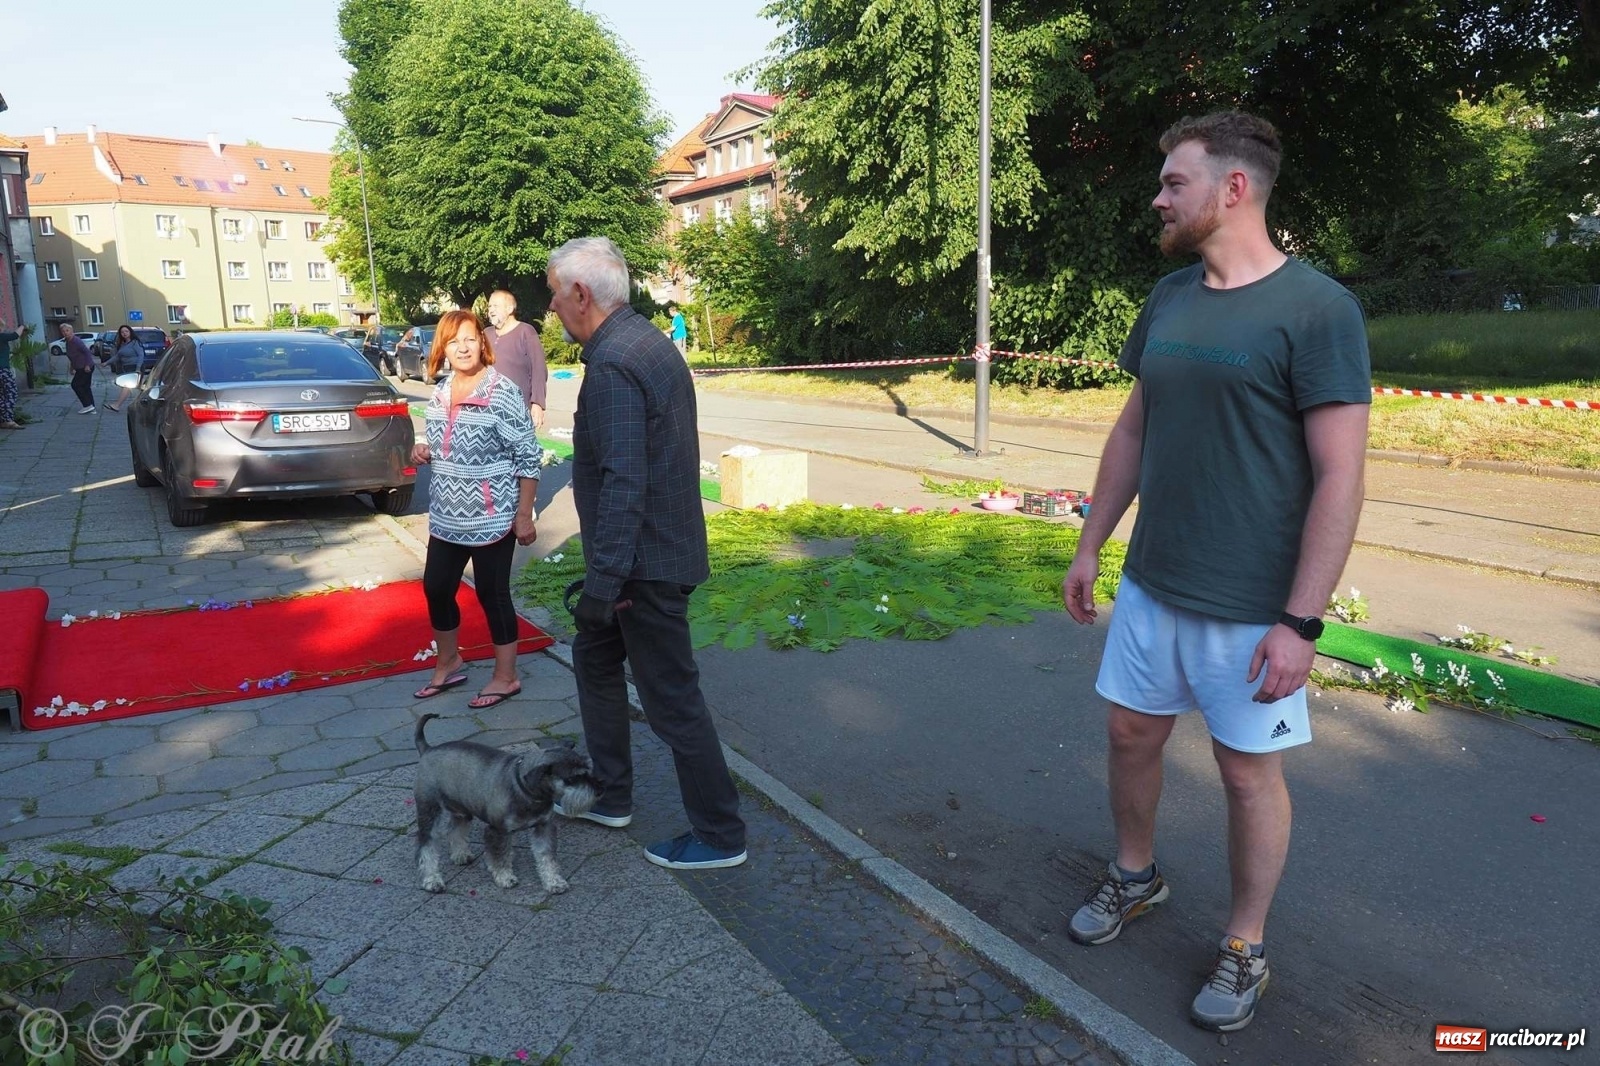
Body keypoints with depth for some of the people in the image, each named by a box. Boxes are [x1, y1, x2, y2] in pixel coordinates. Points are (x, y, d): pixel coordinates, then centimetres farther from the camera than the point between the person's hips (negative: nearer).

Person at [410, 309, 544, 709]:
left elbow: (528, 458, -14)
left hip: (491, 517, -7)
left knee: (492, 595, 4)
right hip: (446, 516, 7)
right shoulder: (440, 391, 5)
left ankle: (505, 677, 20)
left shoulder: (502, 392, -15)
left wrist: (524, 516, -15)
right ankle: (449, 665, 36)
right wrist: (423, 451, -2)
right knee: (436, 588, 15)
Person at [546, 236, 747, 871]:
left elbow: (622, 483, -27)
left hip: (646, 564, -11)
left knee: (672, 700, 0)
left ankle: (720, 836, 15)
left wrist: (603, 584, -23)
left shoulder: (612, 365, -21)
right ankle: (609, 795, 35)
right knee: (594, 658, 22)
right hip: (661, 549, 11)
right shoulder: (649, 341, 11)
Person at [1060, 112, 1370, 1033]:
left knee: (1248, 771, 9)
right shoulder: (1168, 299, 5)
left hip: (1253, 609, -6)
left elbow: (1340, 478, -16)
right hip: (1150, 586, 6)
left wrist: (1301, 622, -18)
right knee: (1132, 735, 17)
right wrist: (1091, 544, 12)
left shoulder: (1316, 310, -15)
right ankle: (1135, 875, 42)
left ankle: (1247, 948, 30)